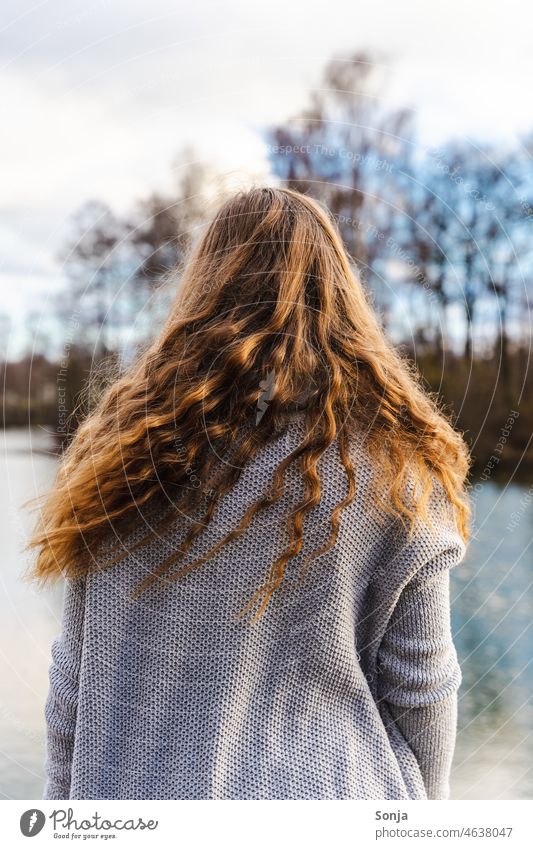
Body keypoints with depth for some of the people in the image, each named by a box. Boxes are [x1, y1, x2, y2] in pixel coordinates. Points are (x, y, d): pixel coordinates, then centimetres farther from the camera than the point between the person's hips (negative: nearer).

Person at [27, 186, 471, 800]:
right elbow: (420, 690, -8)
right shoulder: (396, 459, -12)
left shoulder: (123, 449, -9)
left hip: (140, 786, 1)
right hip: (332, 786, 0)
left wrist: (63, 798, 10)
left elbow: (77, 679, -4)